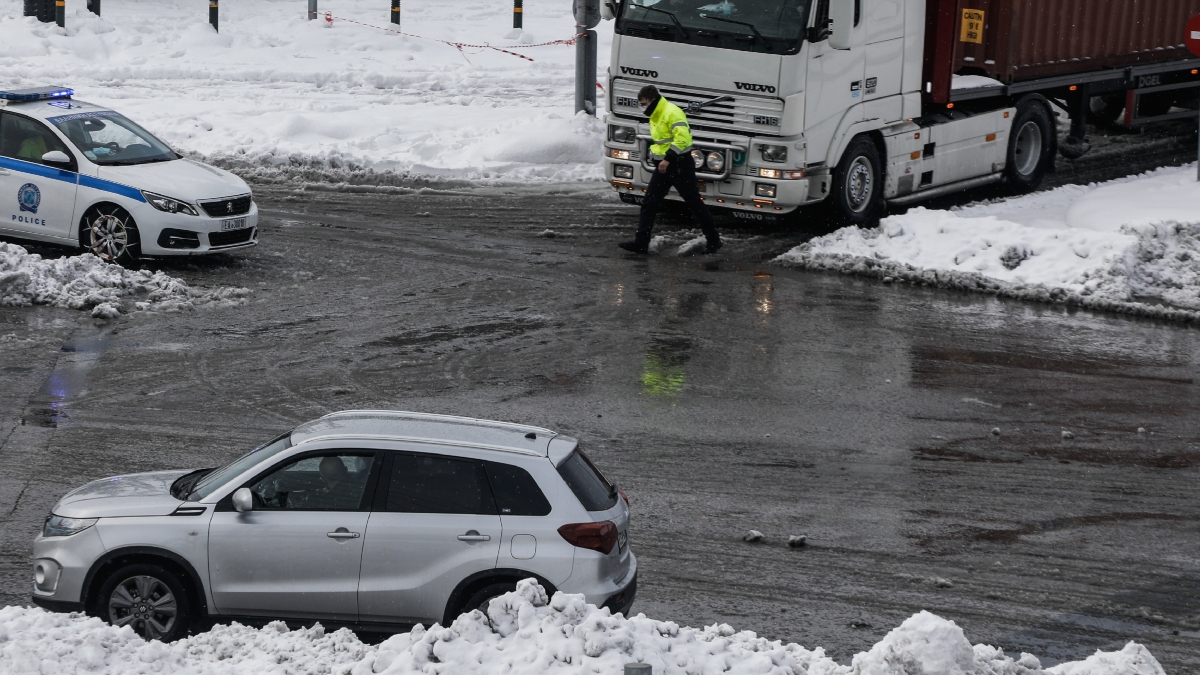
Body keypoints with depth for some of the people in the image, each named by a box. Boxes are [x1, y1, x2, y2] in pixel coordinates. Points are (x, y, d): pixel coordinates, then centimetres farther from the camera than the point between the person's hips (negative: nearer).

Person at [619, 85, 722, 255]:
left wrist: (668, 158, -31)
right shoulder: (655, 115, 13)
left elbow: (682, 137, -29)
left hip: (680, 165, -9)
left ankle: (713, 240, 12)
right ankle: (641, 242, 2)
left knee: (694, 203, 0)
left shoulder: (672, 113, -18)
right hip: (664, 166, 9)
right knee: (649, 203, 2)